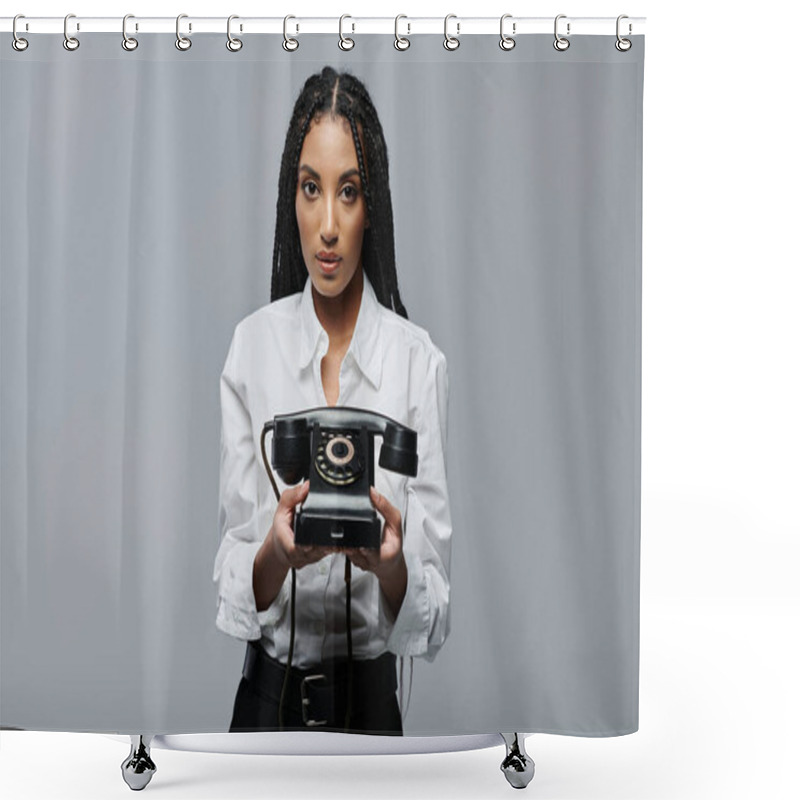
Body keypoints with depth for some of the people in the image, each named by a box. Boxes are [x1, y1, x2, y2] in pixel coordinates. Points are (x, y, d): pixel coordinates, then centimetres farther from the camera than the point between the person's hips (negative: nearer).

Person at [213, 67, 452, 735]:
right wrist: (276, 553, -23)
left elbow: (434, 612, -6)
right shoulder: (252, 346, -2)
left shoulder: (419, 361, -6)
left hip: (369, 697, -1)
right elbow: (231, 575, -3)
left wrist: (392, 568, -26)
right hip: (268, 694, 1)